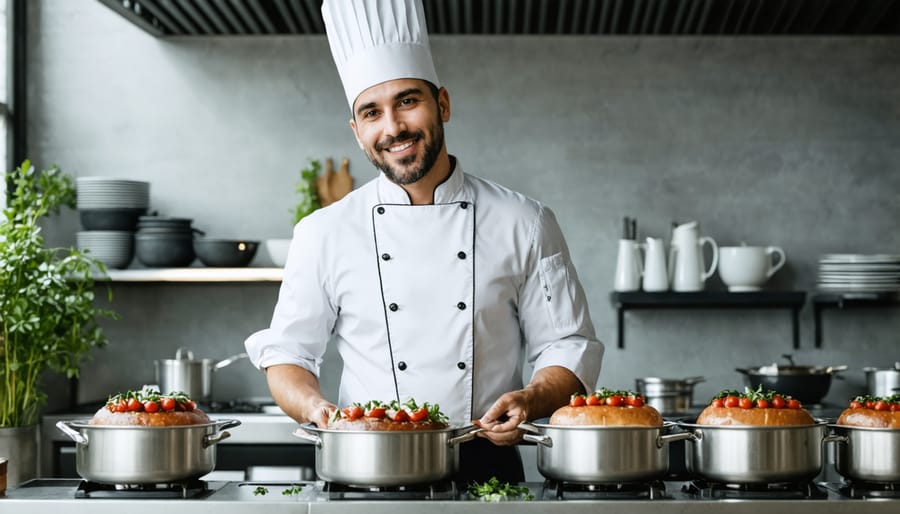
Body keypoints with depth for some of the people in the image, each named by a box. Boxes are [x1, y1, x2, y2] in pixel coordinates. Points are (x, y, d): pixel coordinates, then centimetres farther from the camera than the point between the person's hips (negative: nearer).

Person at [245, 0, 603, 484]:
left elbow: (569, 348, 11)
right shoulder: (324, 233, 8)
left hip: (487, 468, 0)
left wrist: (531, 400, -10)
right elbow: (286, 353, 13)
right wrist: (315, 407, -8)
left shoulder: (524, 223, 7)